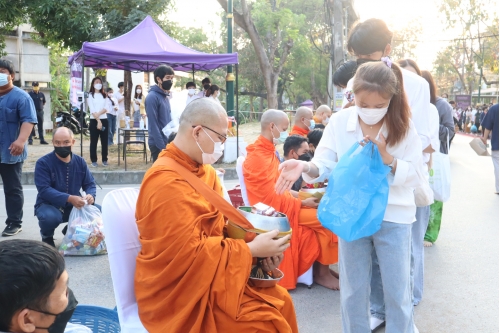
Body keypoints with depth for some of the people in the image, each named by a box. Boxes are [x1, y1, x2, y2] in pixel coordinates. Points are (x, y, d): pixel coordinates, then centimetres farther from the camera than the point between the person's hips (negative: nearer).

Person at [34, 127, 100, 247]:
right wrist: (69, 198, -35)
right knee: (51, 217, -38)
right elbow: (44, 190, -23)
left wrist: (90, 195, -23)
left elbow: (90, 184, 2)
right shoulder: (43, 163, -14)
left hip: (74, 206, 4)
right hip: (49, 205, -4)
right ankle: (47, 236, 1)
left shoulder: (80, 162, 1)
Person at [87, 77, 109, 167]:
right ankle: (94, 160, 4)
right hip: (94, 120, -3)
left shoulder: (104, 95, 13)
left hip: (104, 120, 3)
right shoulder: (90, 95, 2)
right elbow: (92, 110, -7)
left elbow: (106, 108, 2)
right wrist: (98, 121, -14)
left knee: (104, 141, 4)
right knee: (94, 141, -1)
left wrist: (98, 114, -14)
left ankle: (104, 160, 11)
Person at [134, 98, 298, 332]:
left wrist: (256, 242, -8)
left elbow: (220, 222, 10)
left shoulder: (202, 169, 7)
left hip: (211, 270, 9)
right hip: (181, 288, -9)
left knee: (280, 300, -1)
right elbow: (190, 252, -25)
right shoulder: (167, 183, -23)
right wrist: (251, 249, -20)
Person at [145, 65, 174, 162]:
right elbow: (153, 125, -18)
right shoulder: (152, 97, -14)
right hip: (158, 145, -8)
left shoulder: (165, 97, 12)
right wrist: (162, 147, -19)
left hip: (168, 142, 8)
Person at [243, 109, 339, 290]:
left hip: (282, 204, 10)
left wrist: (294, 194, 1)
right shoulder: (258, 158, -21)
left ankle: (322, 267, 3)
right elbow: (272, 199, -22)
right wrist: (301, 203, -15)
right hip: (278, 212, -10)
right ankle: (322, 272, -2)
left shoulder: (267, 151, 11)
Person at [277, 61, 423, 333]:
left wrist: (387, 157, -26)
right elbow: (326, 165, -10)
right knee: (353, 291, 14)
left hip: (393, 217, -1)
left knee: (397, 292, 11)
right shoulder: (339, 121, -7)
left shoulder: (403, 126, -8)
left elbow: (414, 176, -9)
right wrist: (306, 167, -32)